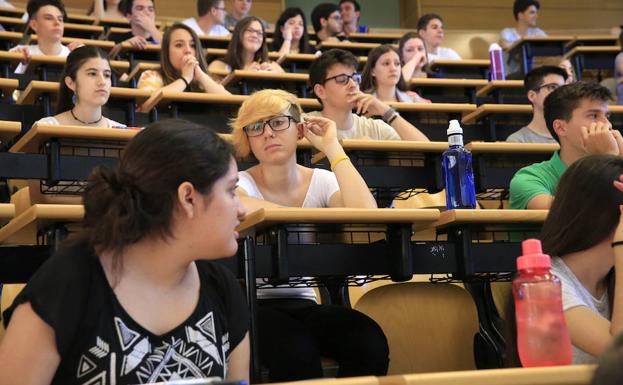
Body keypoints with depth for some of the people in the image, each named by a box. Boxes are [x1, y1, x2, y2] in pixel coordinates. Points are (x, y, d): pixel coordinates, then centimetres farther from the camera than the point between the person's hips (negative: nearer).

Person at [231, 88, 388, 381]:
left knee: (370, 342, -27)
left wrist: (331, 147, -10)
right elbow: (235, 206, -31)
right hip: (251, 306, -3)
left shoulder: (322, 181, 3)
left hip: (303, 304, 3)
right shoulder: (240, 182, -4)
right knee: (297, 354, -35)